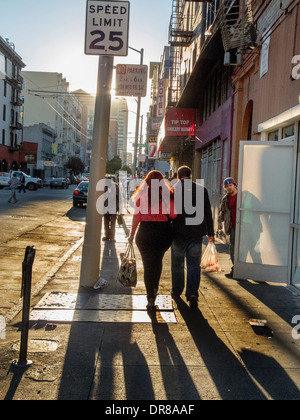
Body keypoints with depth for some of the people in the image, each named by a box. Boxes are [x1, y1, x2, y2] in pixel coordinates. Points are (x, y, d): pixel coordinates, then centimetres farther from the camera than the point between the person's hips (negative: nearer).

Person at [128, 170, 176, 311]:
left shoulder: (142, 195, 0)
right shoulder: (167, 195, -1)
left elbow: (136, 216, -1)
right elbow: (173, 215, -8)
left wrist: (132, 234, 7)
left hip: (145, 232, -1)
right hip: (163, 232, 1)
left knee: (148, 264, 4)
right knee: (158, 261, 22)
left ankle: (151, 298, 2)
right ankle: (155, 288, 34)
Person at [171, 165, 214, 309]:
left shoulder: (173, 189, -4)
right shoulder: (201, 190, 0)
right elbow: (207, 213, 4)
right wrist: (210, 232, 13)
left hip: (178, 233, 0)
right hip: (196, 233, 1)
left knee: (177, 264, 14)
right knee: (194, 265, 6)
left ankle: (176, 292, 27)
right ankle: (192, 293, -7)